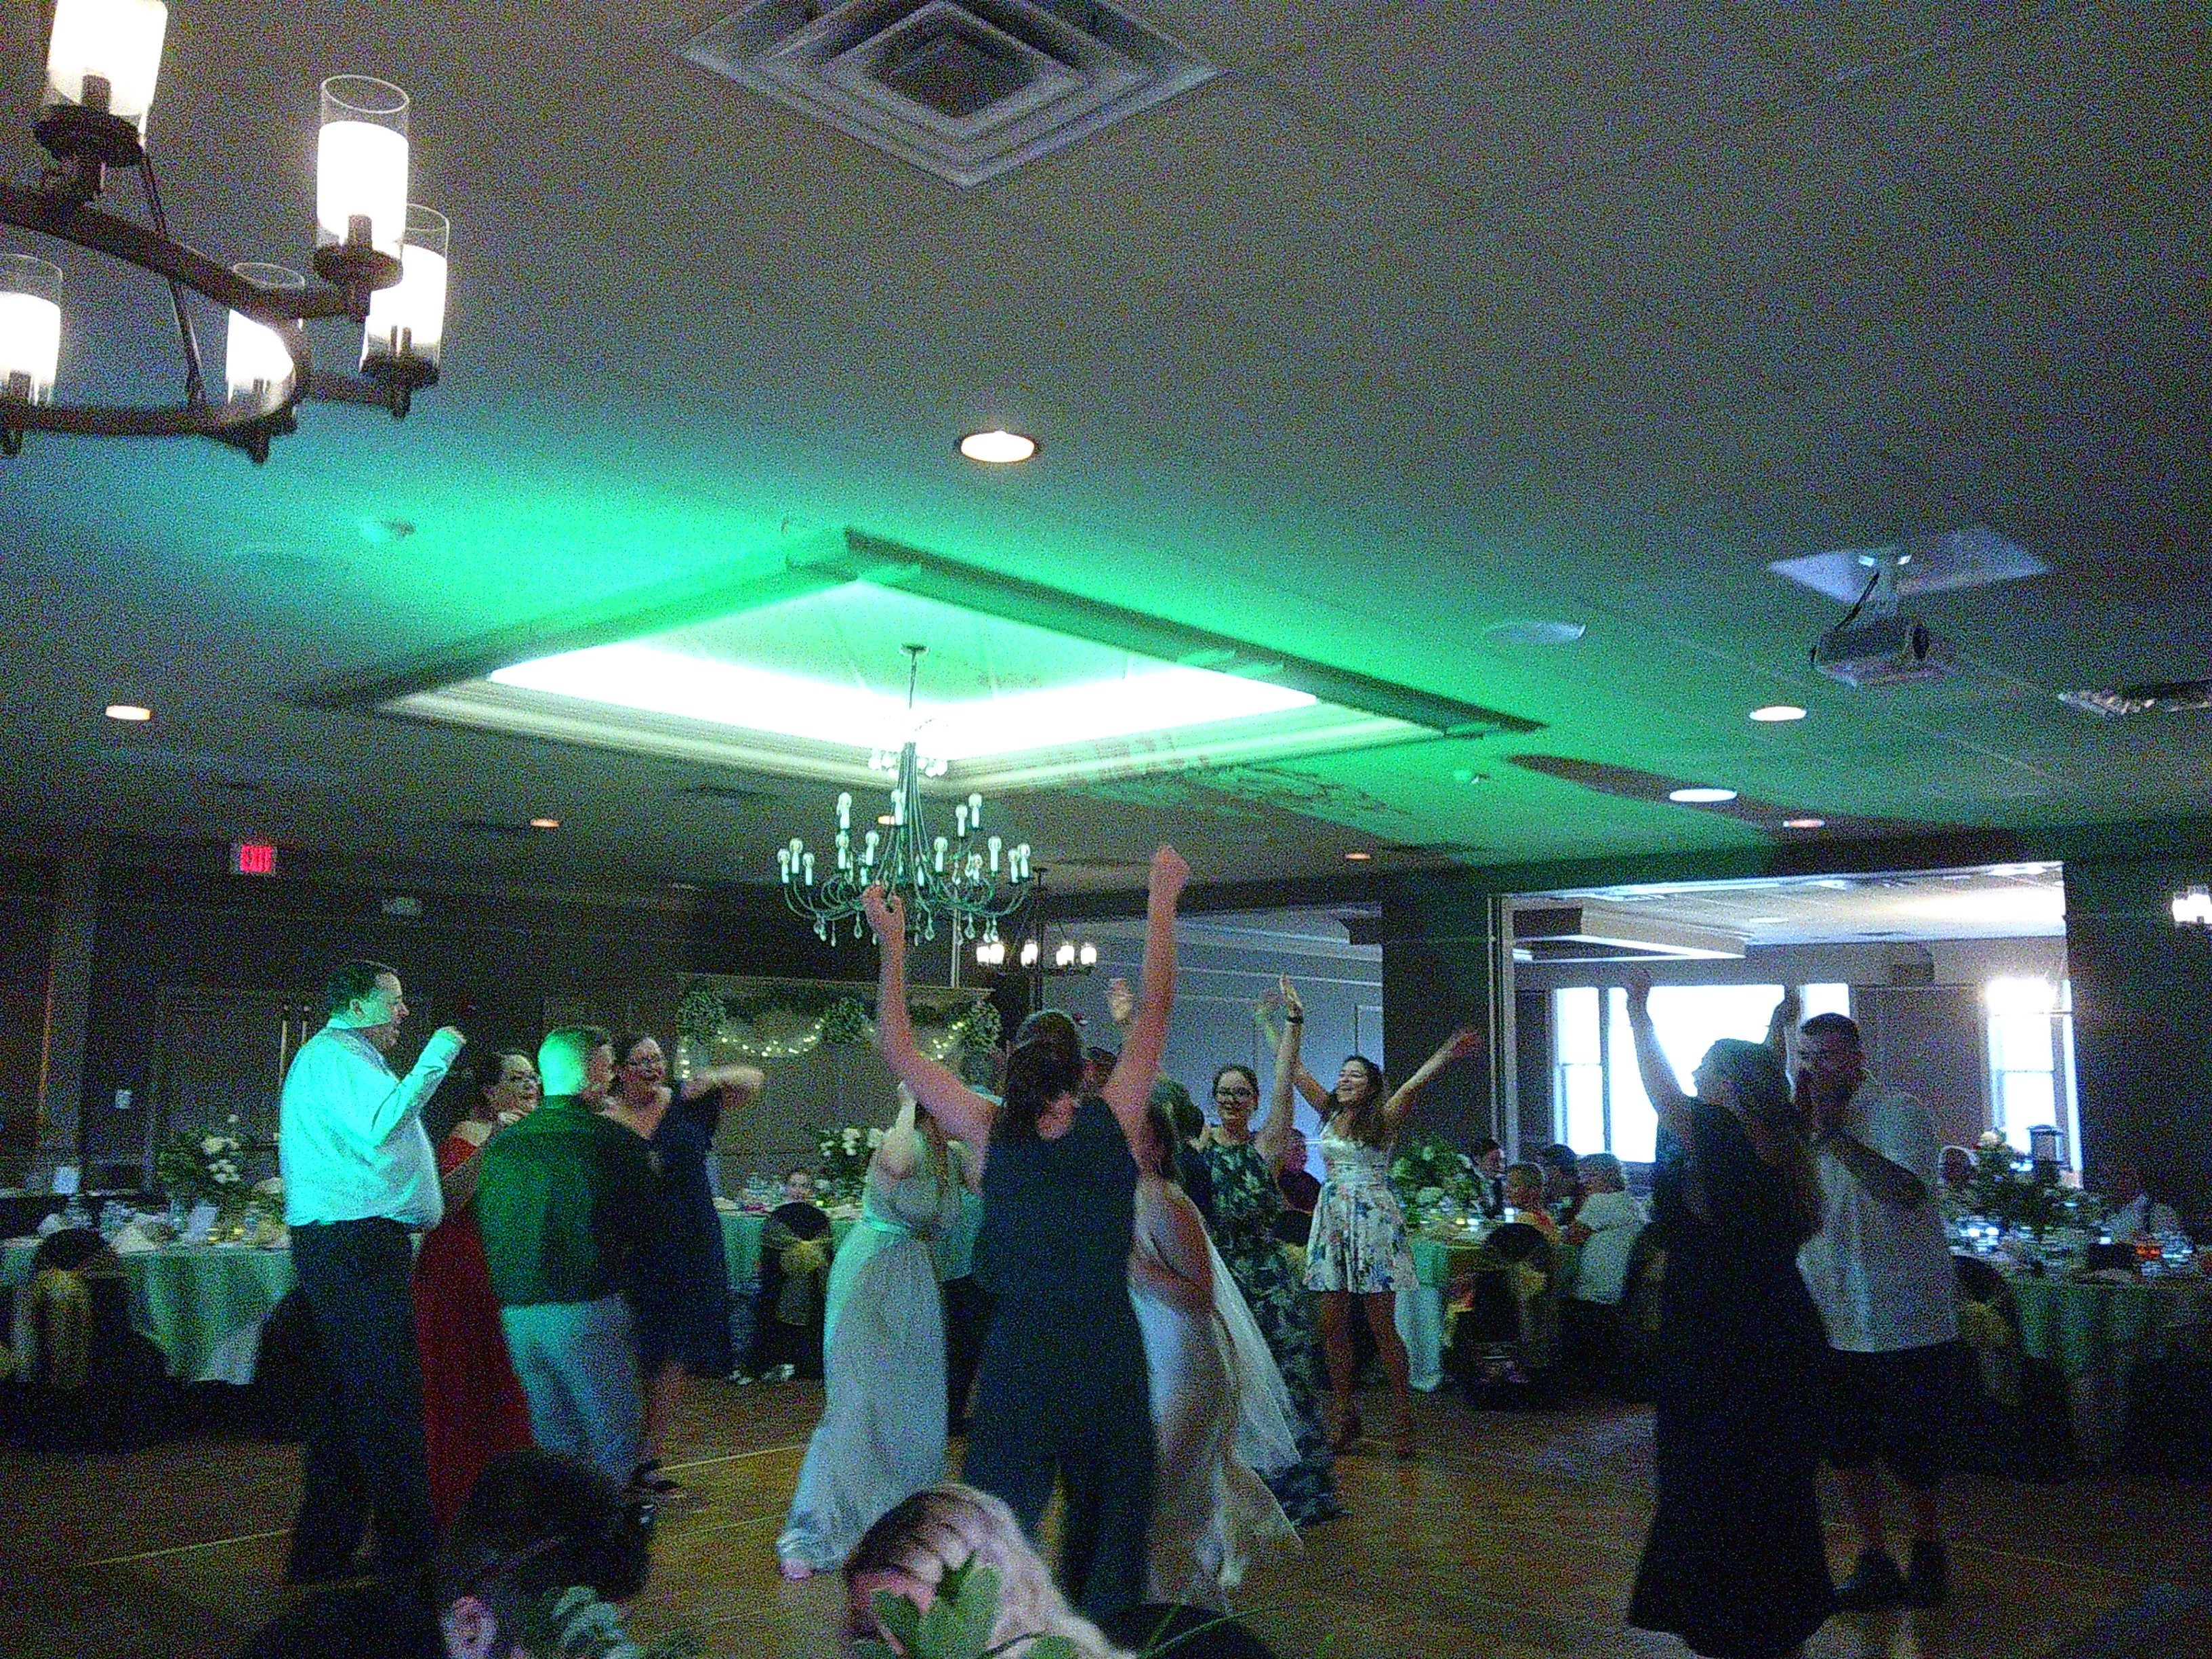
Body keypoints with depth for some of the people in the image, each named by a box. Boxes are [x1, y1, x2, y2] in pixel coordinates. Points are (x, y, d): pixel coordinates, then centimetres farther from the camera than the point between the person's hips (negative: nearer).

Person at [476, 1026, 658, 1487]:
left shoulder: (501, 1144, 8)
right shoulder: (617, 1141, -8)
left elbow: (487, 1227, 17)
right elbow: (640, 1226, 0)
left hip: (516, 1310, 6)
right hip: (587, 1308, -6)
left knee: (554, 1440, 16)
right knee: (615, 1435, 5)